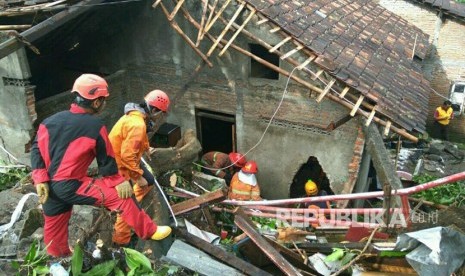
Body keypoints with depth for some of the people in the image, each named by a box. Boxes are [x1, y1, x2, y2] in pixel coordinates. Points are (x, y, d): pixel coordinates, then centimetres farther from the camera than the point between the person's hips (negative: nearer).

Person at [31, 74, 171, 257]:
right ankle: (149, 231, 5)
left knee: (55, 223, 27)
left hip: (49, 185, 8)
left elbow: (37, 149, 1)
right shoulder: (95, 126, -14)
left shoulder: (51, 120, 4)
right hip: (71, 185, -7)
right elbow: (106, 159, -7)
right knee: (120, 196, -2)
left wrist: (40, 180, -1)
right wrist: (118, 181, 5)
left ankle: (59, 255, 52)